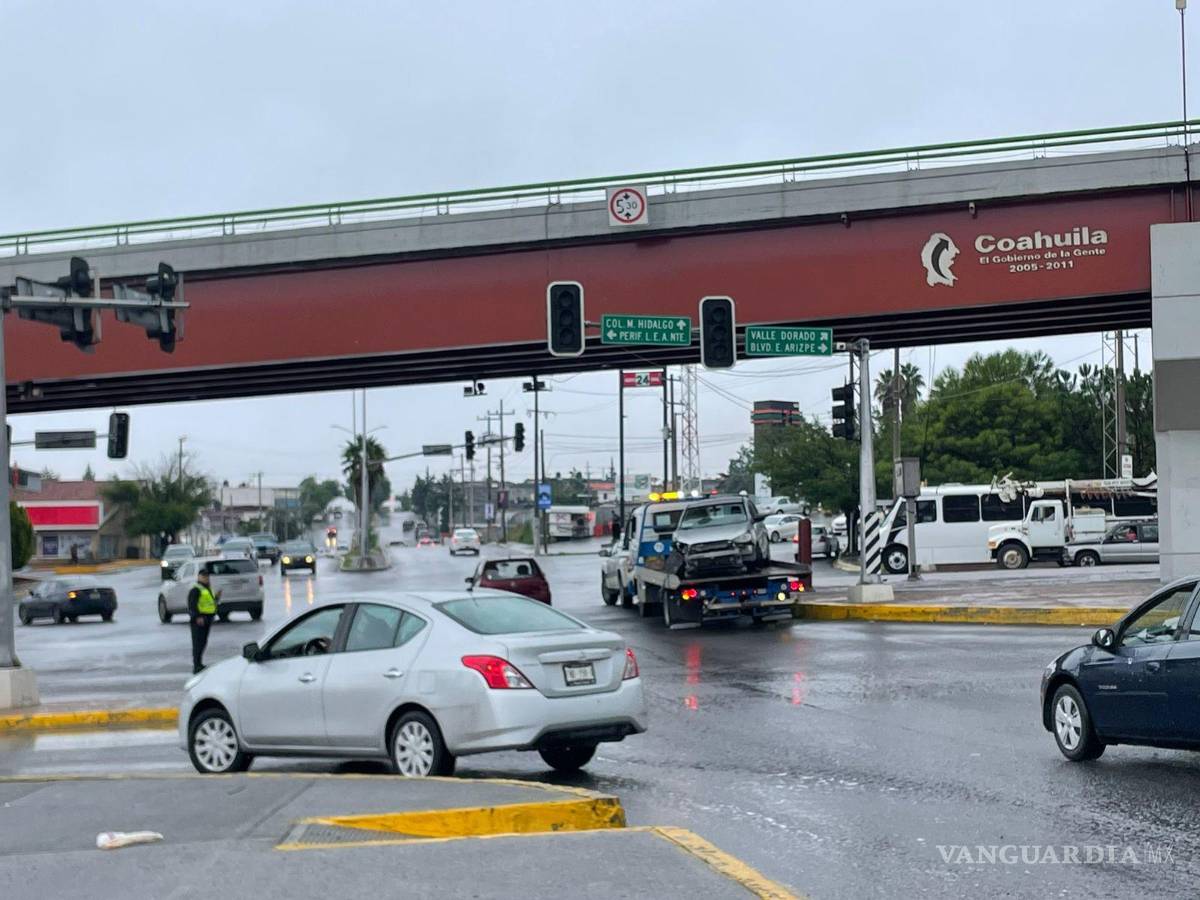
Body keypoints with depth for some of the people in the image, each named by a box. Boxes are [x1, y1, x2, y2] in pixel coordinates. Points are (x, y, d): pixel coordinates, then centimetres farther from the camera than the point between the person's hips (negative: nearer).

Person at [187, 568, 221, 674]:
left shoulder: (207, 589, 20)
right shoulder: (196, 590, -11)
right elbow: (192, 605, -19)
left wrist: (216, 597, 10)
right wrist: (197, 617, -28)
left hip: (206, 619, 10)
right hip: (199, 620, -10)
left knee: (203, 642, 15)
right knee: (198, 642, -11)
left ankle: (199, 664, 26)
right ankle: (196, 666, -13)